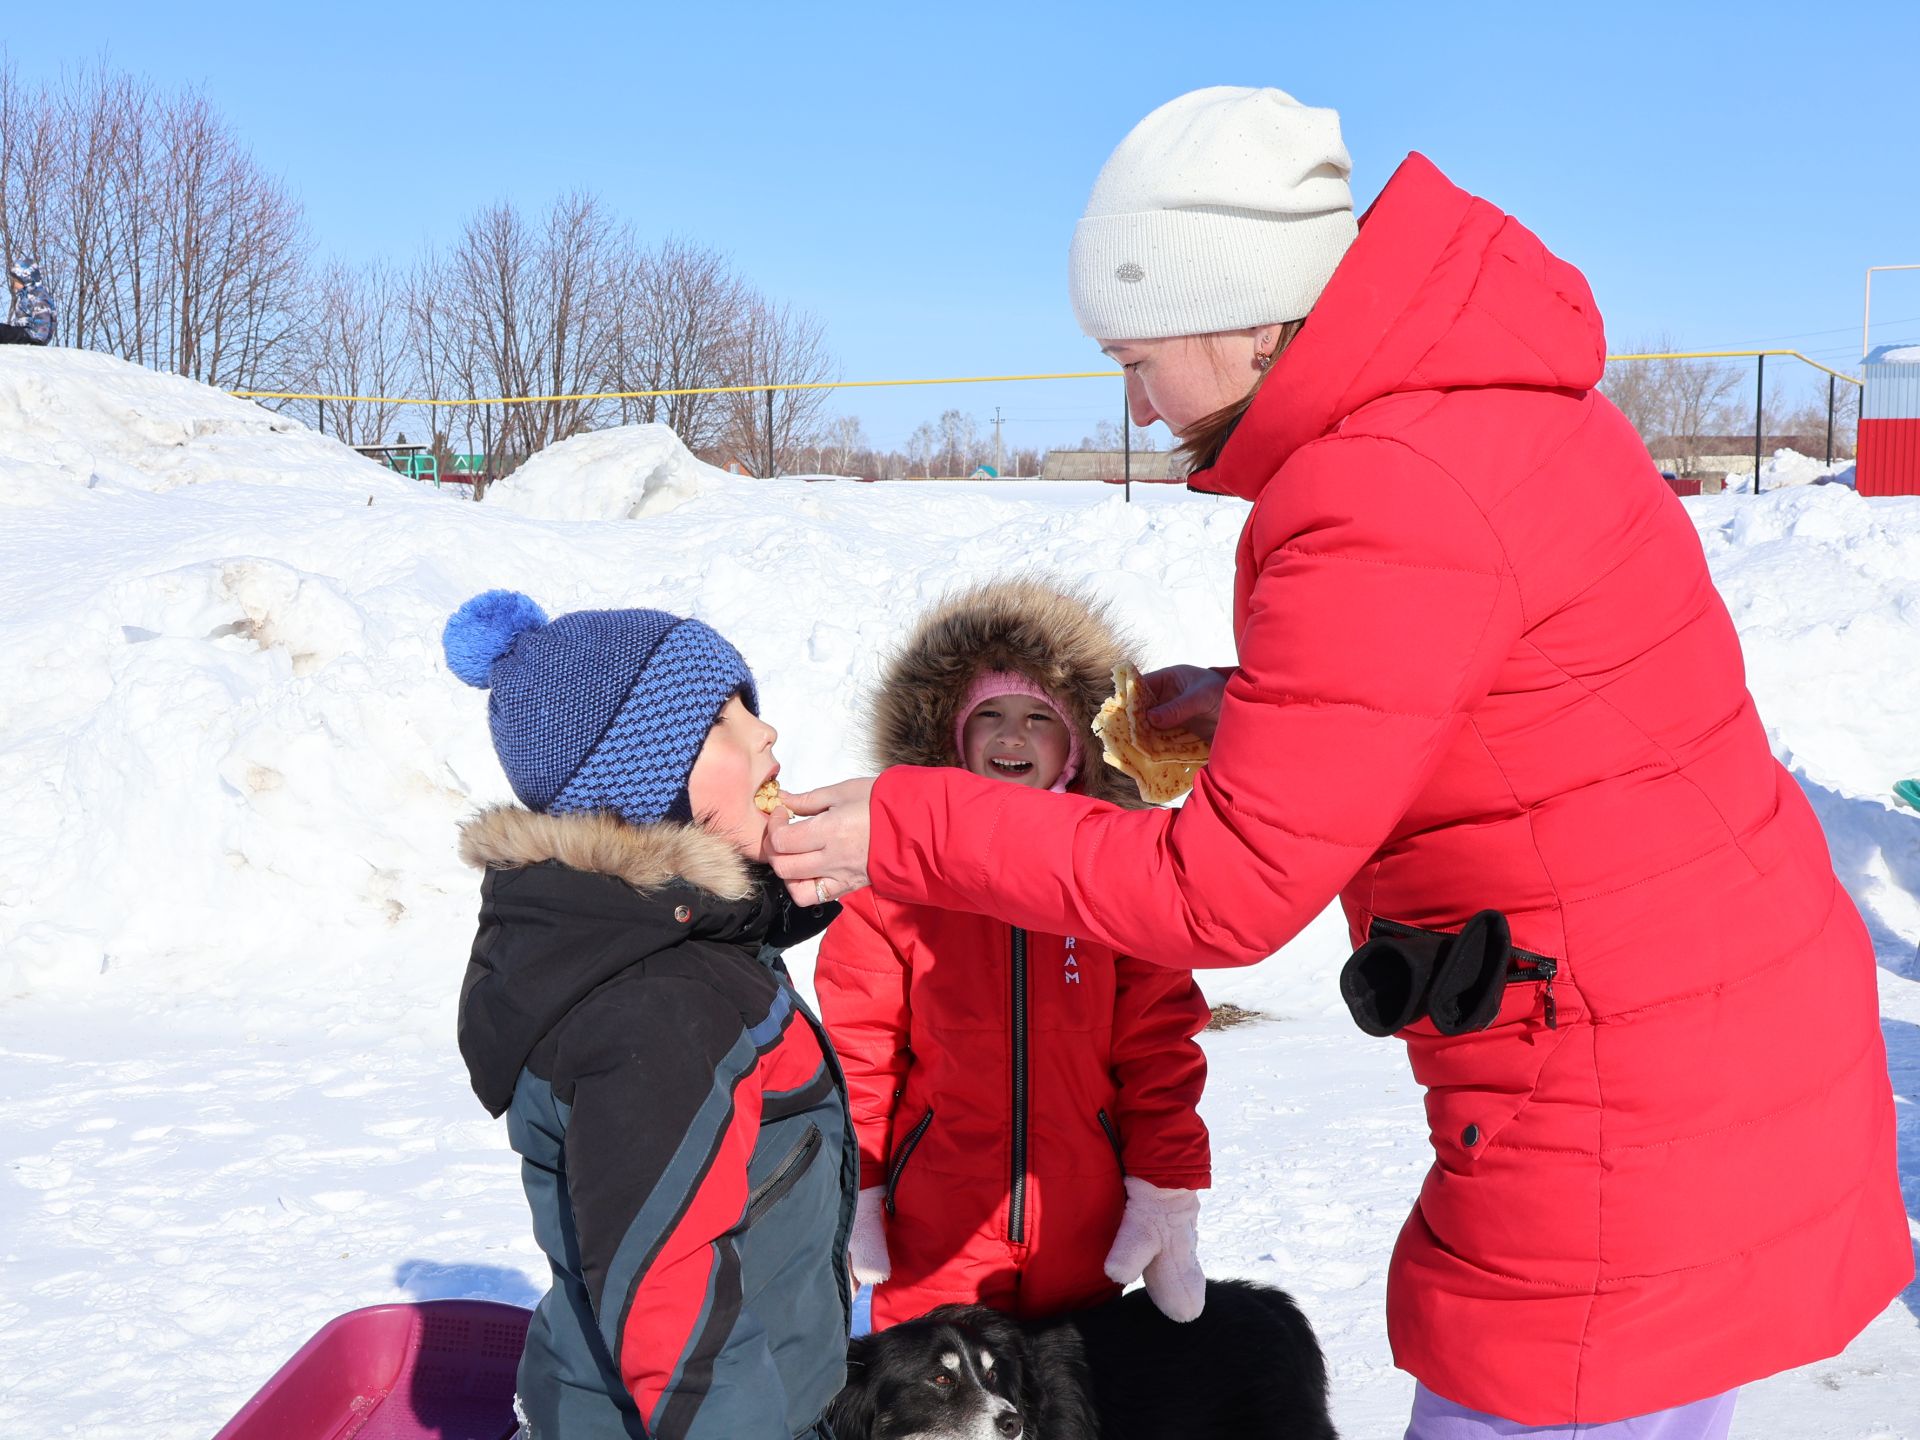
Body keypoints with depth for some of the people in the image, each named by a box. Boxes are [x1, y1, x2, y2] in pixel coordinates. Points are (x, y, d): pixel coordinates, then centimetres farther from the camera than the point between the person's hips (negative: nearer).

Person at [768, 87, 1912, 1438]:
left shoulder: (1386, 511, -24)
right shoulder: (1484, 397, 6)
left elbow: (1224, 893, -21)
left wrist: (912, 833, -12)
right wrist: (1263, 709, 10)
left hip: (1628, 1129, -10)